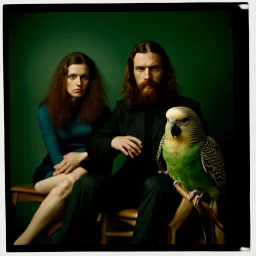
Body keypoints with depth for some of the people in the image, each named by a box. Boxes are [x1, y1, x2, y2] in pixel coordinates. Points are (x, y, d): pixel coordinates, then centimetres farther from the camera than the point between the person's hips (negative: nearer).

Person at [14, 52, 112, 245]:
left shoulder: (100, 110, 2)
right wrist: (79, 170, -24)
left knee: (69, 183, -35)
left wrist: (83, 156, -15)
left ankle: (21, 241, -25)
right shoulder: (47, 109, 0)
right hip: (53, 171, 0)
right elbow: (55, 155, -9)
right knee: (74, 180, -36)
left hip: (90, 171, 1)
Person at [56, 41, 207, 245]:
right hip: (130, 183, 3)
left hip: (168, 186, -2)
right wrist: (113, 142, -9)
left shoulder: (188, 108, 4)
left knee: (154, 185, -38)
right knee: (87, 183, -27)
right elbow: (93, 145, 14)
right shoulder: (124, 107, 13)